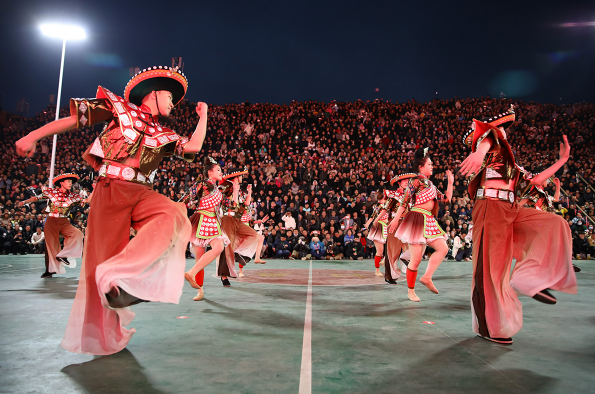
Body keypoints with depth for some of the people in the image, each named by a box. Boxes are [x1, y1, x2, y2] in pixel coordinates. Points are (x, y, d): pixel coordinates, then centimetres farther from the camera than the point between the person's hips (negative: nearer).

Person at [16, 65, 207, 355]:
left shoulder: (164, 135, 19)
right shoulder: (119, 108, 10)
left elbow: (193, 147, 7)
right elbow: (75, 119, 8)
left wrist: (203, 116, 16)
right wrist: (32, 136, 0)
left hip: (141, 193, 4)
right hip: (111, 190, -3)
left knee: (173, 214, -28)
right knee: (104, 254, -2)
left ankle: (123, 277, -24)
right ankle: (101, 334, 16)